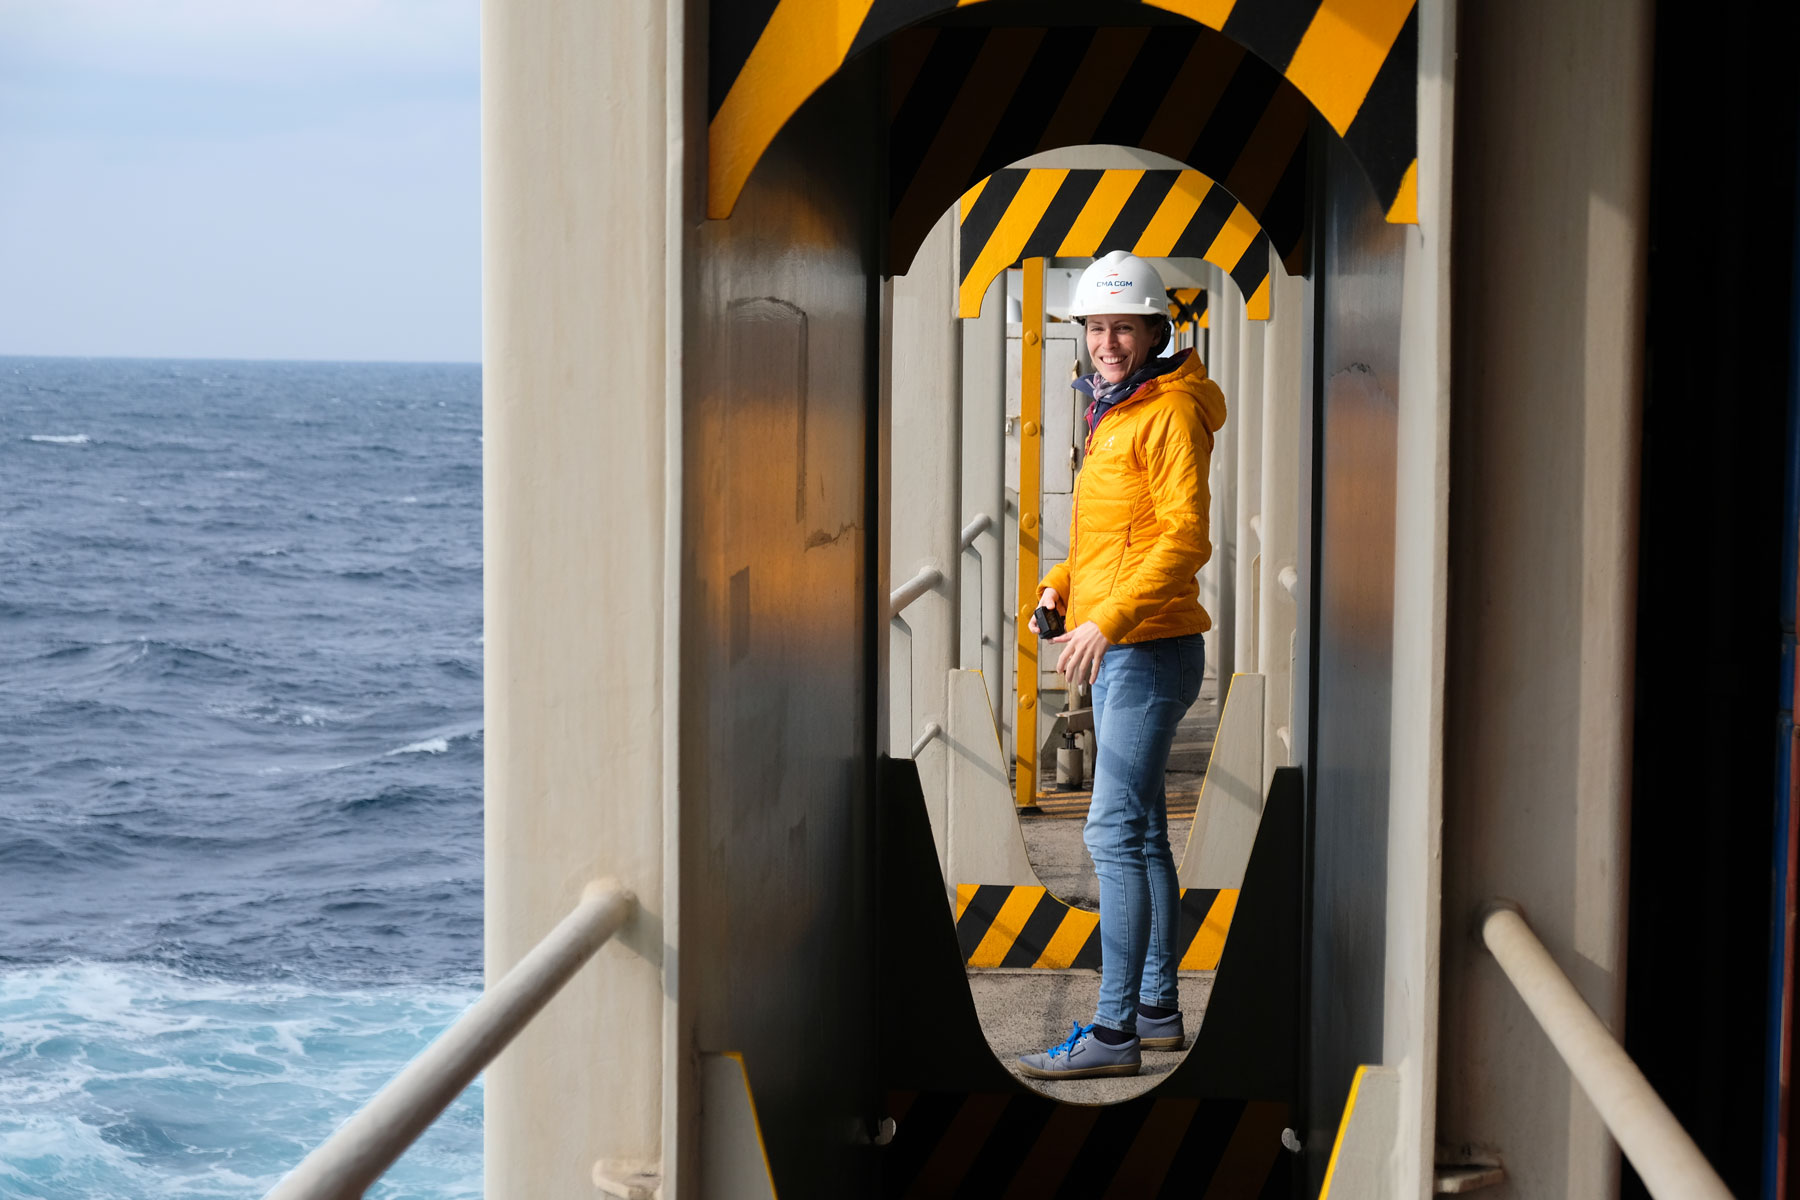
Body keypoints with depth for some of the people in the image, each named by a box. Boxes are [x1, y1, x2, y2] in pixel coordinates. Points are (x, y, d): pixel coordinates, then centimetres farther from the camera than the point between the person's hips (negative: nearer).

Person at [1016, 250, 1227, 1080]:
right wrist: (1060, 586, 11)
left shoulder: (1171, 413, -12)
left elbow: (1186, 537, -22)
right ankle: (1158, 1011, 23)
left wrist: (1107, 618, -30)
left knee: (1115, 834, -13)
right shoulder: (1116, 416, 17)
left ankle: (1114, 1032, -14)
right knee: (1141, 834, 14)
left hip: (1147, 650, -10)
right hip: (1119, 655, 10)